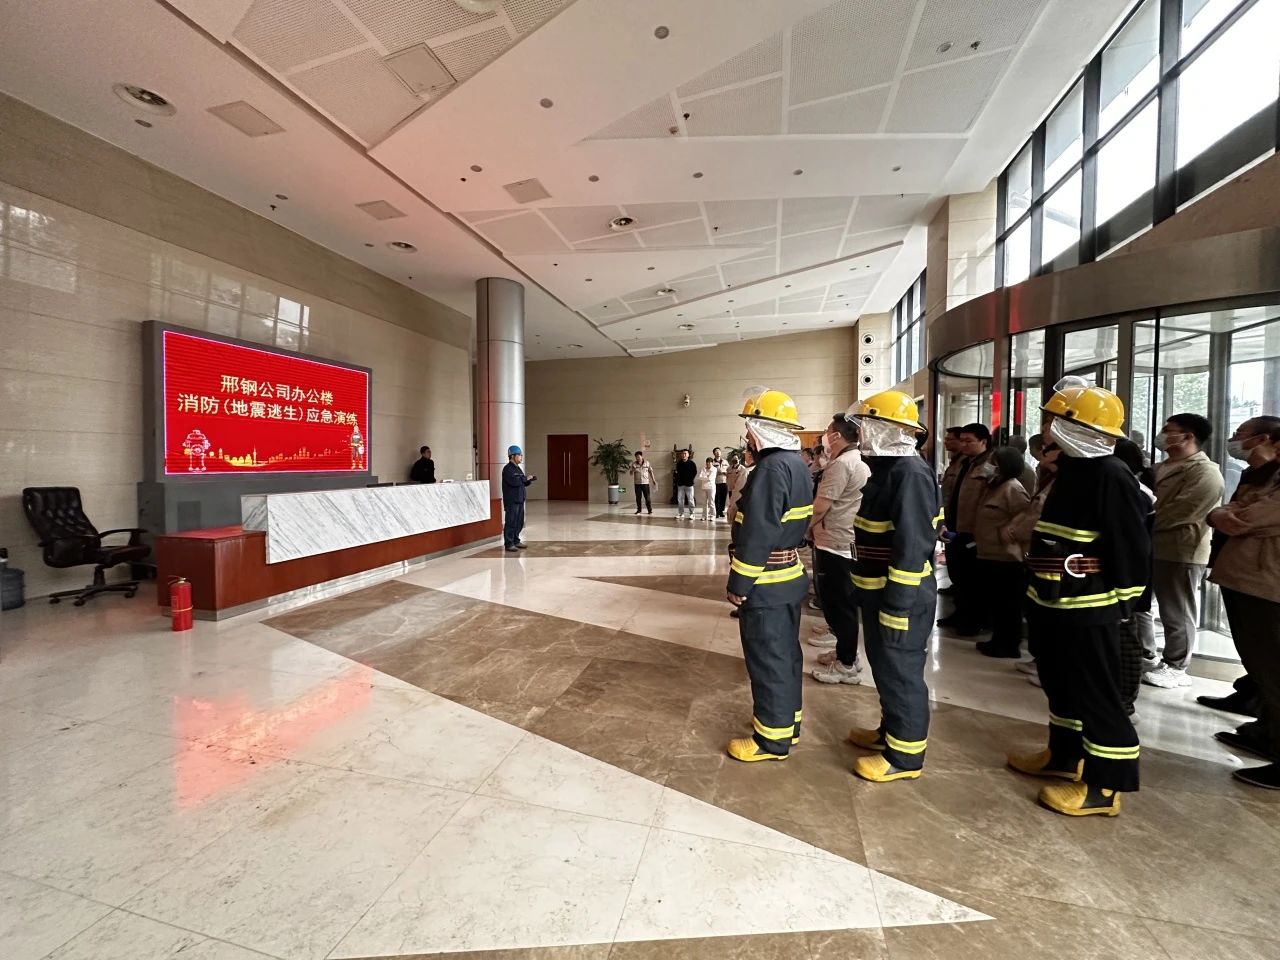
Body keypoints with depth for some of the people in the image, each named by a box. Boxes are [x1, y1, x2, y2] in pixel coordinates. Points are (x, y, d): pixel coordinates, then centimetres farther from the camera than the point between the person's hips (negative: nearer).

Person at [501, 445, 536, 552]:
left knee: (519, 522, 14)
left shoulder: (518, 468, 17)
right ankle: (509, 544, 0)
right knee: (511, 522, -5)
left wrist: (529, 480, 2)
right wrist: (525, 479, -15)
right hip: (511, 501, -9)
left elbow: (522, 482, 21)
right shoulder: (507, 469, -12)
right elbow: (513, 481, -25)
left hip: (519, 499, 9)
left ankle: (516, 540, 25)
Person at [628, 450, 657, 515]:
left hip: (645, 483, -1)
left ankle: (650, 510, 11)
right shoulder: (634, 464, 0)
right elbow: (631, 474, -1)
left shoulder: (647, 463, 2)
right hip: (637, 483, 1)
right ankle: (638, 510, 16)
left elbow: (651, 472, 8)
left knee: (647, 497, 0)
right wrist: (631, 470, -23)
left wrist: (653, 480, 6)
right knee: (638, 497, 4)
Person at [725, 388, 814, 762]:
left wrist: (738, 583, -19)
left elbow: (757, 535, -25)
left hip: (766, 586, -10)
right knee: (785, 653, 20)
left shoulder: (772, 468, -22)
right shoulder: (797, 464, 9)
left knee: (767, 660, 3)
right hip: (790, 577, 10)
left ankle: (773, 739, 18)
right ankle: (787, 722, 36)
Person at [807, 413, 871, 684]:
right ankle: (845, 652, 29)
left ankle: (847, 665, 9)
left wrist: (804, 528, -3)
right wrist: (815, 527, 15)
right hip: (849, 542, 10)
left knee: (839, 603, -1)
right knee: (843, 602, 17)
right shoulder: (859, 462, 14)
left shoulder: (841, 464, -18)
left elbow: (820, 507, -20)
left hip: (836, 544, -10)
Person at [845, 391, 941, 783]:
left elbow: (912, 547, -25)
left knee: (901, 673, 4)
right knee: (886, 668, 22)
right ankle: (891, 731, 39)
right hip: (880, 591, 10)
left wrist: (897, 606, -24)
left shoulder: (910, 473, -21)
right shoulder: (888, 468, 11)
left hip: (901, 596, -10)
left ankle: (905, 755, 20)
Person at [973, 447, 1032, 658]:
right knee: (995, 601, 16)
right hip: (991, 553, 10)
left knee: (1007, 603, 1)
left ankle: (1010, 645, 11)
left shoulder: (1013, 487, -15)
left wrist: (1005, 533, -17)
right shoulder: (996, 485, 17)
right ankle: (999, 640, 26)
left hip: (1005, 555, -10)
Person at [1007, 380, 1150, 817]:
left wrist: (1119, 604, -13)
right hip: (1052, 605, 10)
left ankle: (1106, 785, 17)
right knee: (1060, 684, 20)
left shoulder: (1111, 476, -18)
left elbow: (1131, 550, -18)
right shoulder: (1071, 468, 11)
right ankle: (1064, 755, 37)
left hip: (1088, 610, -10)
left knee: (1095, 693, 3)